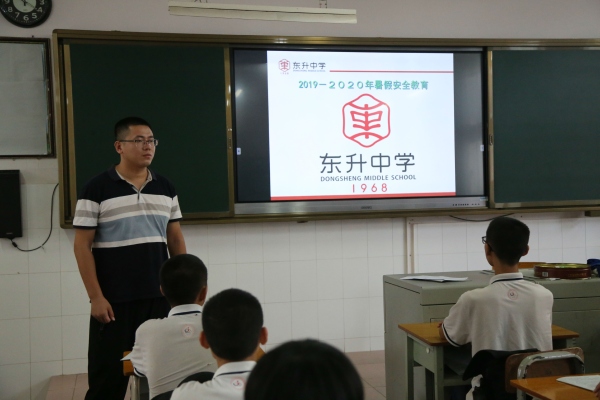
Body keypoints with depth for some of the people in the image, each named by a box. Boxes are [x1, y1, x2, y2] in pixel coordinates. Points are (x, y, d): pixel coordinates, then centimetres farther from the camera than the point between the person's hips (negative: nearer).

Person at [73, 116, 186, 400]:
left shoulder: (166, 188, 9)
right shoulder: (97, 189, -5)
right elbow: (82, 246, -6)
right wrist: (95, 297, -11)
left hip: (160, 297, 4)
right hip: (114, 301, -4)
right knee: (108, 376, 3)